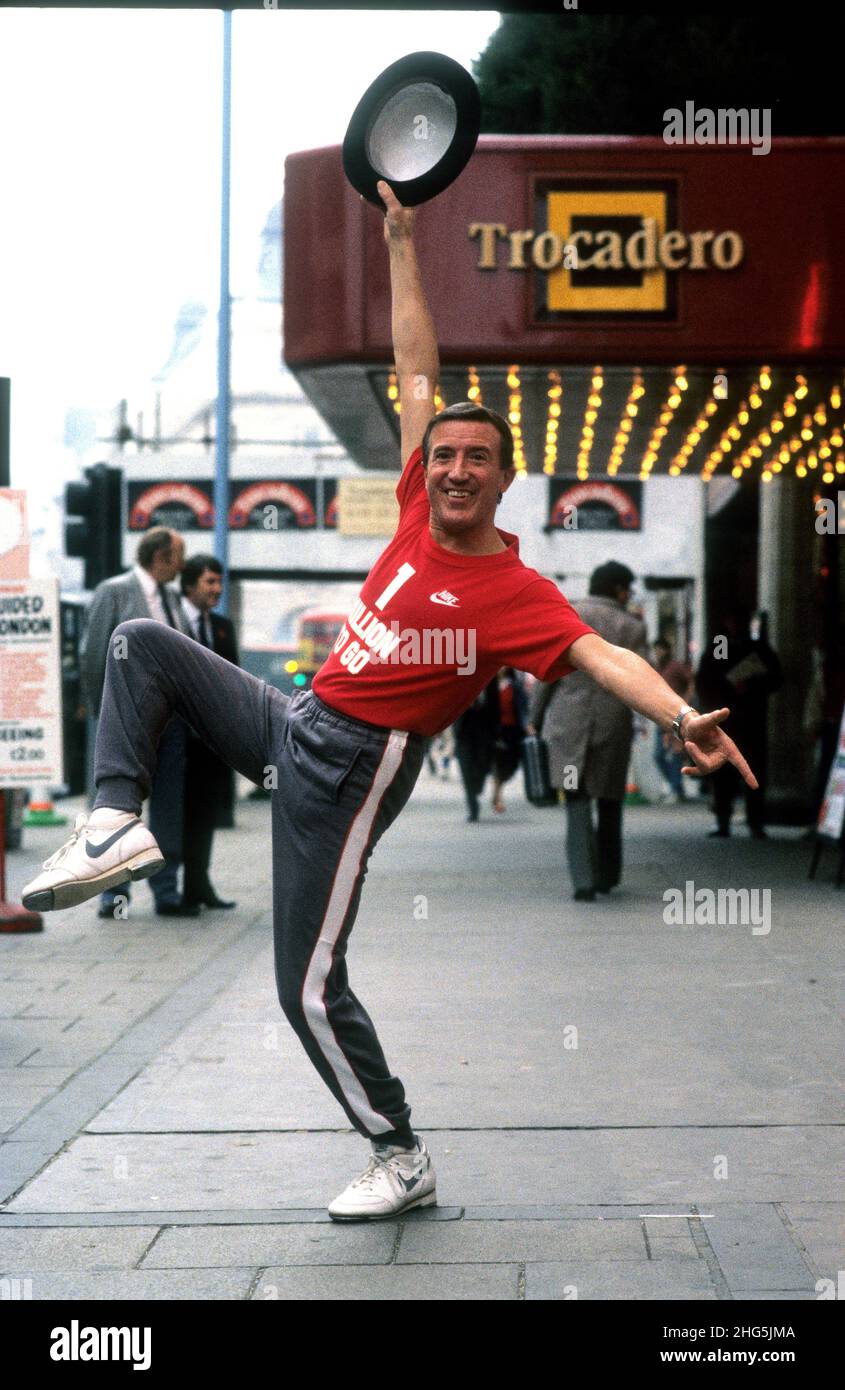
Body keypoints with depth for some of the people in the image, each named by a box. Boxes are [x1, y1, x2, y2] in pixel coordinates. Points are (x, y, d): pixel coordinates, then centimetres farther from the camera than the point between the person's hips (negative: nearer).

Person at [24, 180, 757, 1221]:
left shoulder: (514, 592, -15)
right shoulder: (420, 511, 3)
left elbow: (601, 654, -30)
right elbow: (417, 373, 8)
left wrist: (683, 716, -48)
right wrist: (401, 241, 10)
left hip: (351, 766, -7)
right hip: (293, 720, 7)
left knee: (310, 987, -8)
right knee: (142, 645, 9)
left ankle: (401, 1160, 7)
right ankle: (117, 823, -5)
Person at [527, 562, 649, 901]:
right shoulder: (632, 627, 0)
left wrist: (535, 719, 6)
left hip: (568, 724, 0)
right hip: (614, 726, 0)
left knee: (577, 804, 1)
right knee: (609, 802, 18)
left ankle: (583, 879, -13)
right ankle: (607, 876, 27)